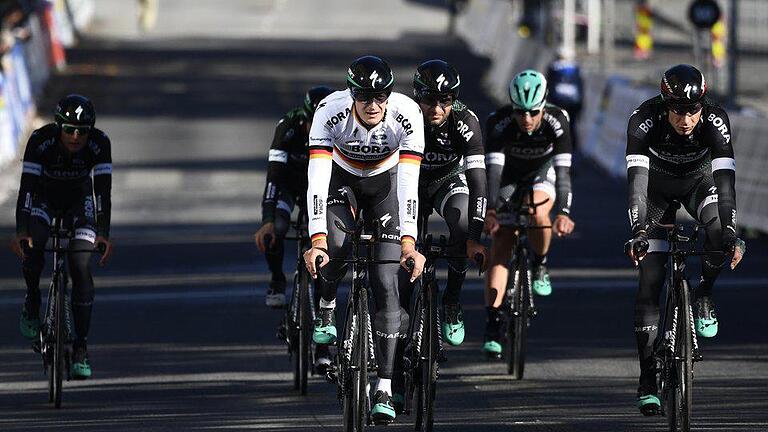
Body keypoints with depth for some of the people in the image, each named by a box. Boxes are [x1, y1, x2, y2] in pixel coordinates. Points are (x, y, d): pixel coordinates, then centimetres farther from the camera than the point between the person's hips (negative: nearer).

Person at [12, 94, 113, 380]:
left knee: (81, 269, -16)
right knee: (31, 247, -29)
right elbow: (26, 187, -33)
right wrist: (21, 233, -44)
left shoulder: (99, 144, -27)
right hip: (45, 198, 0)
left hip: (80, 200, 1)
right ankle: (32, 300, 2)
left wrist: (103, 235, -43)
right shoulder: (41, 140, -30)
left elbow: (103, 190, -31)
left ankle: (80, 348, -10)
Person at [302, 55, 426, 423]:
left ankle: (383, 389, -7)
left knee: (387, 283, -10)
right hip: (340, 177, 0)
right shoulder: (331, 111, -33)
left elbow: (409, 183, -36)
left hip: (384, 181, 0)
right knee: (337, 245, -31)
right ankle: (326, 306, 4)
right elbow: (317, 178, -37)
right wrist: (317, 240, -47)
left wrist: (408, 242, -46)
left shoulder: (407, 115, -32)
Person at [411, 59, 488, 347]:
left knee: (462, 226, -30)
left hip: (449, 182, -1)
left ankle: (452, 302, -10)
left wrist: (474, 238, -42)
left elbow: (478, 182, -33)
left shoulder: (465, 122, -29)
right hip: (412, 182, 1)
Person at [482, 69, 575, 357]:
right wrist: (490, 211, -50)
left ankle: (540, 266, -4)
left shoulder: (556, 121, -29)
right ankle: (493, 326, -13)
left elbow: (563, 169, -34)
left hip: (542, 175, 0)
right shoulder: (499, 123, -29)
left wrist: (564, 213, -47)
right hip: (509, 179, 0)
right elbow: (493, 170, -36)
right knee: (500, 249, -11)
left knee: (537, 214, -34)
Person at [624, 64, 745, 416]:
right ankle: (647, 379, -5)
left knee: (719, 230, -34)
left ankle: (703, 297, -5)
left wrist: (730, 232, -49)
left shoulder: (715, 121, -32)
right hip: (657, 186, 0)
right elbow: (637, 179, -39)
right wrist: (638, 231, -51)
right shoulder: (645, 120, -33)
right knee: (650, 280, -10)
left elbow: (725, 177, -38)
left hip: (699, 182, 0)